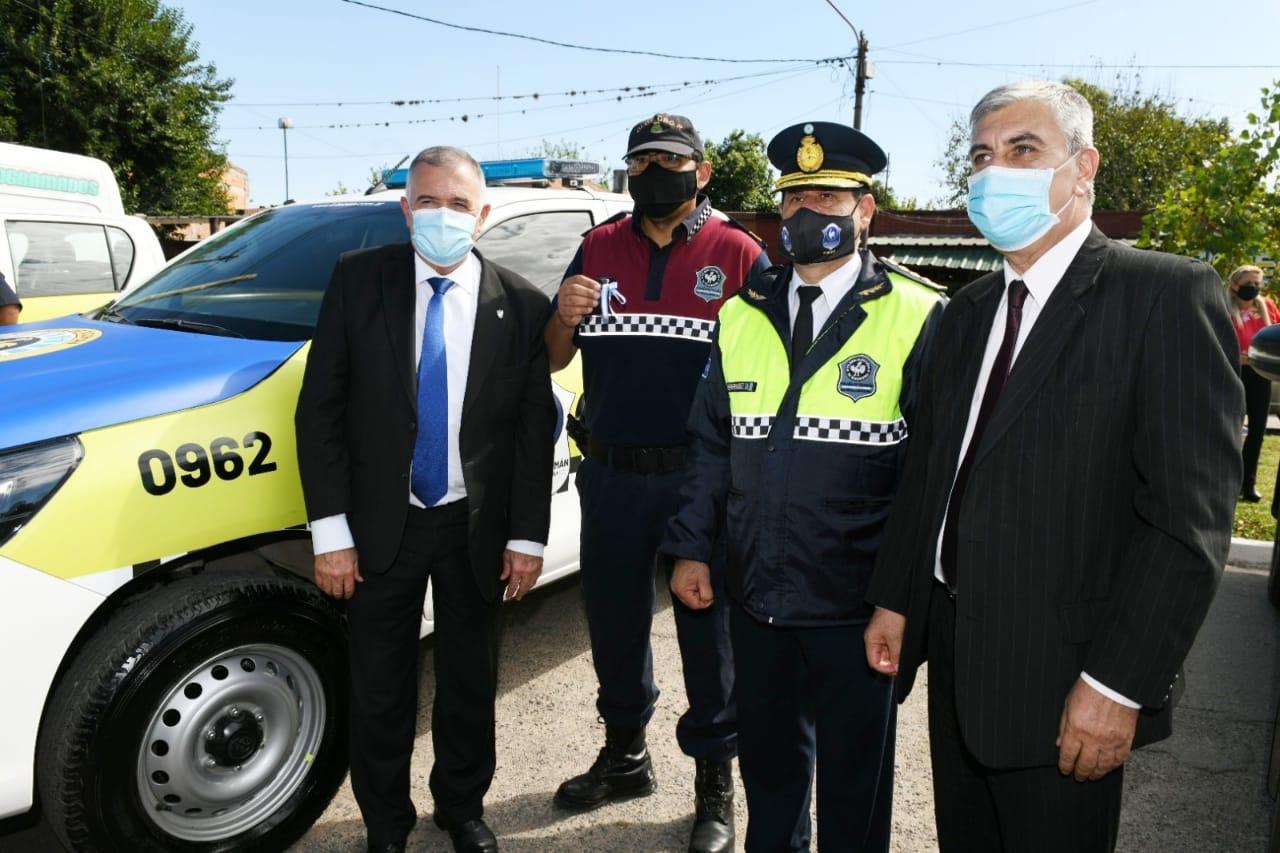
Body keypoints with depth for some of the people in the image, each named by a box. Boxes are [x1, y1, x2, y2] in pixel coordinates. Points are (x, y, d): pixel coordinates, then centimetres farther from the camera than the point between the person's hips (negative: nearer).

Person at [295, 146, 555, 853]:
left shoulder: (520, 304, -5)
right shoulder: (357, 279, -6)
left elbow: (535, 429, -1)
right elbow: (319, 408, -6)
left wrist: (527, 537, -3)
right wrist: (330, 531, -9)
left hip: (477, 530, 1)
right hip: (381, 526, 0)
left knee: (470, 682, 17)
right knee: (380, 691, 13)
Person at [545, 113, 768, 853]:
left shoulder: (738, 253, -2)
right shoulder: (599, 248, 8)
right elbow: (557, 359, 10)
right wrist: (565, 317, -12)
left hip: (703, 477, -4)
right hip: (611, 475, 4)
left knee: (708, 631, 6)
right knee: (614, 619, 17)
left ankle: (716, 784, 25)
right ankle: (625, 754, 38)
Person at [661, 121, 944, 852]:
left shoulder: (917, 319, -8)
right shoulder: (743, 315, 6)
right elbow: (710, 444, 9)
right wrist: (691, 548, 5)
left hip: (856, 607, -4)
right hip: (755, 597, 4)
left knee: (854, 790, 16)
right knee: (768, 766, 23)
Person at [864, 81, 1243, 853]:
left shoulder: (1166, 295, -12)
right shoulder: (970, 308, 10)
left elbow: (1189, 513, -17)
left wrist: (1117, 683, -19)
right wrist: (894, 599, 11)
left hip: (1062, 678, -6)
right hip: (955, 652, 6)